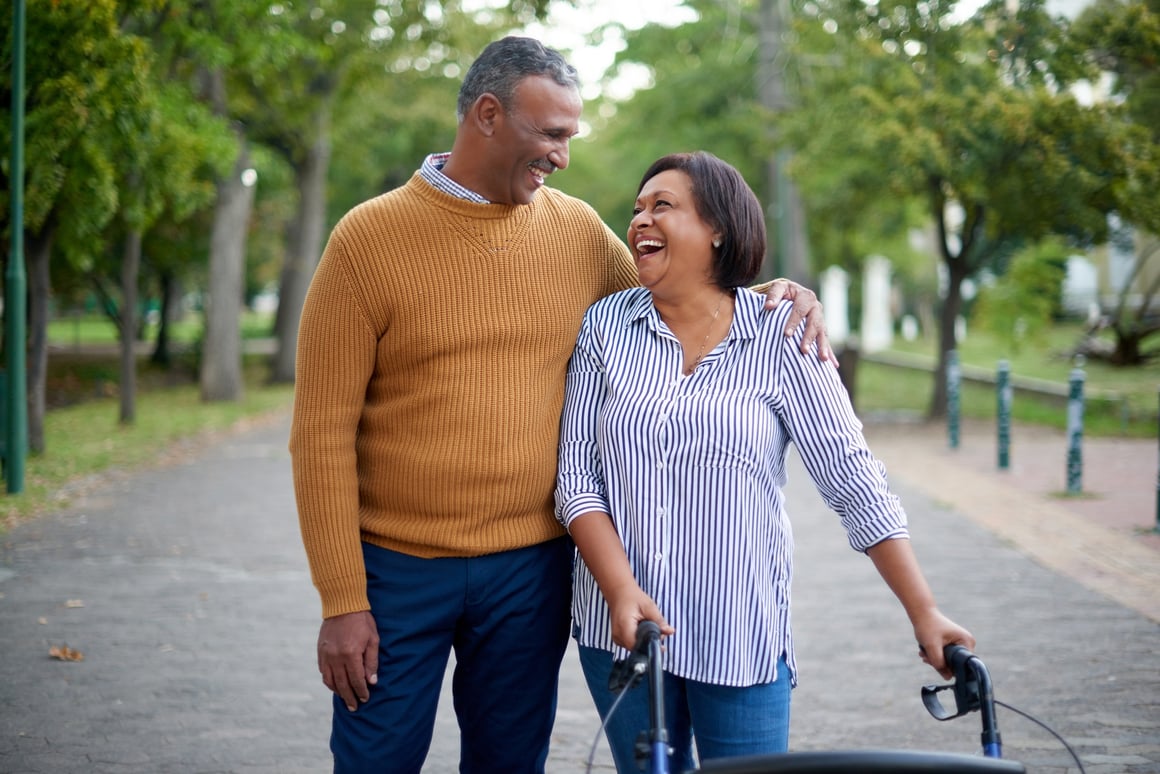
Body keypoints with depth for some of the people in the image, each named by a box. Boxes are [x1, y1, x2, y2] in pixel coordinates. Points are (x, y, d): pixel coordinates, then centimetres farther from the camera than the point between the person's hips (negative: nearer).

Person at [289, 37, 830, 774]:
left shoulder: (578, 230, 3)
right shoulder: (369, 237, -7)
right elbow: (323, 432, -7)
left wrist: (775, 294, -2)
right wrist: (342, 601, -11)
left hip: (529, 572, 3)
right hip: (398, 571, -3)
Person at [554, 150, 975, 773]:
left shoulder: (781, 336, -4)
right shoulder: (605, 325, 2)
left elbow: (853, 479, -5)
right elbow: (577, 475, -1)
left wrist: (924, 613, -9)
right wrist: (621, 589, -16)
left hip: (742, 636, -2)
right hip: (619, 627, 2)